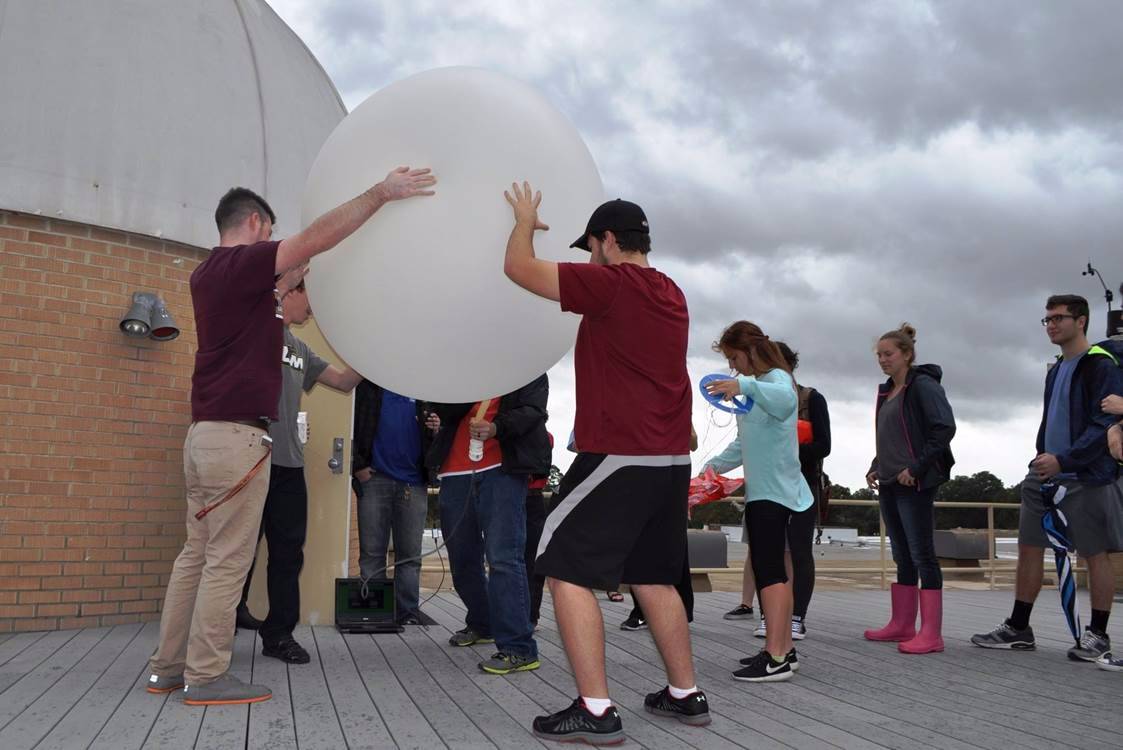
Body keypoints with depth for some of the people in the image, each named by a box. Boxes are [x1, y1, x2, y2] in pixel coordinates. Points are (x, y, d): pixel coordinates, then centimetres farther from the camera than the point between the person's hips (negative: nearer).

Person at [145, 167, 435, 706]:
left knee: (198, 553, 13)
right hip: (236, 433, -9)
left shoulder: (208, 274, 17)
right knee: (227, 560, -4)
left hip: (206, 432, 9)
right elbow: (318, 237, -18)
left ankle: (168, 666, 19)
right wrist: (379, 193, -16)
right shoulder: (243, 261, -9)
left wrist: (288, 281, 28)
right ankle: (206, 677, 2)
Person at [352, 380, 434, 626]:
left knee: (410, 556, 5)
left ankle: (409, 614, 10)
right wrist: (357, 465, -6)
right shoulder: (367, 384, 5)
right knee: (371, 553, 3)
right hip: (374, 477, -1)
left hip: (413, 483, 2)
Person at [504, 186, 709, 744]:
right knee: (653, 577, 19)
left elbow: (518, 267, -7)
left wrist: (525, 221, 13)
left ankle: (595, 711, -4)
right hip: (672, 459, 9)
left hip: (617, 457, -9)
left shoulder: (608, 284, -11)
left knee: (567, 571, -2)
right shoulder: (672, 295, 13)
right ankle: (685, 695, 25)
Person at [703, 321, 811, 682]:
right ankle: (783, 648, 17)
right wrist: (713, 466, 16)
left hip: (774, 490, -10)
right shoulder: (758, 388, 22)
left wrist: (745, 386, -46)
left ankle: (776, 658, -16)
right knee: (768, 569, 11)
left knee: (769, 569, -14)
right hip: (760, 490, 10)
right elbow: (744, 443, 25)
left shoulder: (777, 378, -7)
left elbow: (786, 400, -34)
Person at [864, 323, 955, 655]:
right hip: (890, 484, 8)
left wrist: (916, 468, -18)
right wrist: (875, 467, 11)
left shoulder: (923, 385, -7)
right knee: (902, 557, 12)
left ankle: (931, 634, -4)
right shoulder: (887, 391, 17)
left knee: (922, 555, -7)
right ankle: (902, 625, 19)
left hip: (914, 484, -8)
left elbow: (945, 428, -17)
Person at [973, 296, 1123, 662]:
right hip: (1046, 476, 8)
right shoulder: (1055, 370, 17)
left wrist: (1063, 461, -23)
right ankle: (1018, 628, 14)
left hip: (1087, 478, -8)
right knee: (1028, 548, 7)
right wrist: (1041, 460, 13)